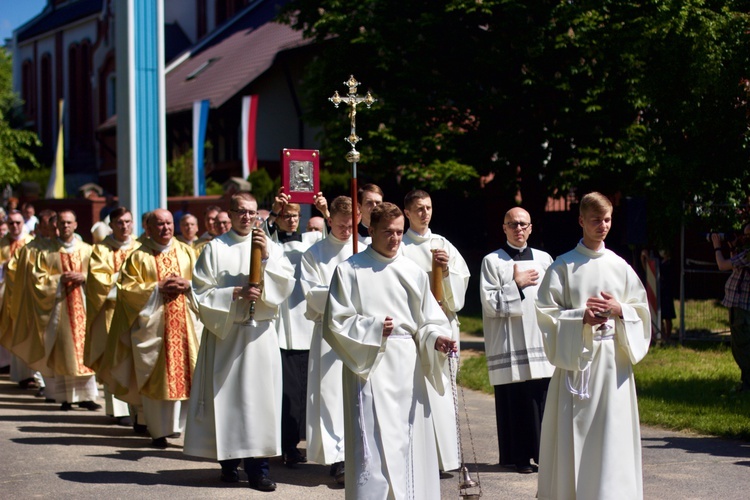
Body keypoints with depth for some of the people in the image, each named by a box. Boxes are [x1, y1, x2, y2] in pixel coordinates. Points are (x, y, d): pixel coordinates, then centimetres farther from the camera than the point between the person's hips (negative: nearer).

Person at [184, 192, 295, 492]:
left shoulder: (271, 247, 9)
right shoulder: (215, 248, 4)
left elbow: (286, 285, -2)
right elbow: (201, 292, -1)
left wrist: (267, 257, -13)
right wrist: (235, 294, -13)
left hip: (260, 333, 1)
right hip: (224, 332, -1)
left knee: (259, 397, -3)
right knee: (226, 396, 2)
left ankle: (258, 466, -1)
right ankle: (228, 462, 12)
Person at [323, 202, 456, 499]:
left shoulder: (413, 272, 10)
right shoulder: (350, 271, 1)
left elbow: (428, 321, 8)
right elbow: (335, 323, -3)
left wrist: (436, 338, -13)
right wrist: (374, 327, -15)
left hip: (408, 369, 4)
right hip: (369, 366, -3)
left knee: (411, 442, 4)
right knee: (373, 445, -8)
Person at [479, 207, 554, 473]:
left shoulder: (544, 259, 12)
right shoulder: (492, 261, 2)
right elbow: (489, 303, -5)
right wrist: (516, 284, -9)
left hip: (542, 342, 3)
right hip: (510, 346, -3)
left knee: (544, 399, 0)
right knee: (515, 401, -2)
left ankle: (543, 452, 8)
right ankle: (518, 456, 6)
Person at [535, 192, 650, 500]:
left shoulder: (619, 266, 8)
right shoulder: (563, 266, 0)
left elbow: (641, 309, 12)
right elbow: (545, 312, -3)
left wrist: (619, 310, -8)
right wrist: (581, 316, -15)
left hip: (614, 359, 2)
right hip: (576, 357, -2)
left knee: (613, 429, 0)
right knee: (574, 431, -1)